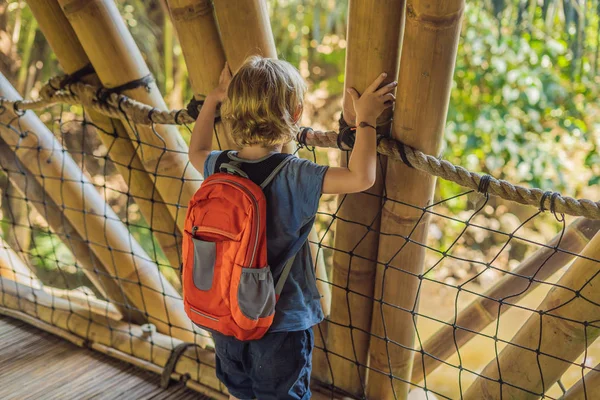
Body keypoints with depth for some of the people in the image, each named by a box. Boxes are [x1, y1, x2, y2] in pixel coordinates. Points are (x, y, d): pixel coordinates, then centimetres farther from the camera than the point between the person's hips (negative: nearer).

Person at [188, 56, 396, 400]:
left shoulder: (220, 167, -8)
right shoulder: (295, 176, -25)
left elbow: (197, 153, 16)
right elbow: (362, 177, -32)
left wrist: (213, 100, 23)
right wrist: (366, 119, -18)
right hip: (280, 324, -5)